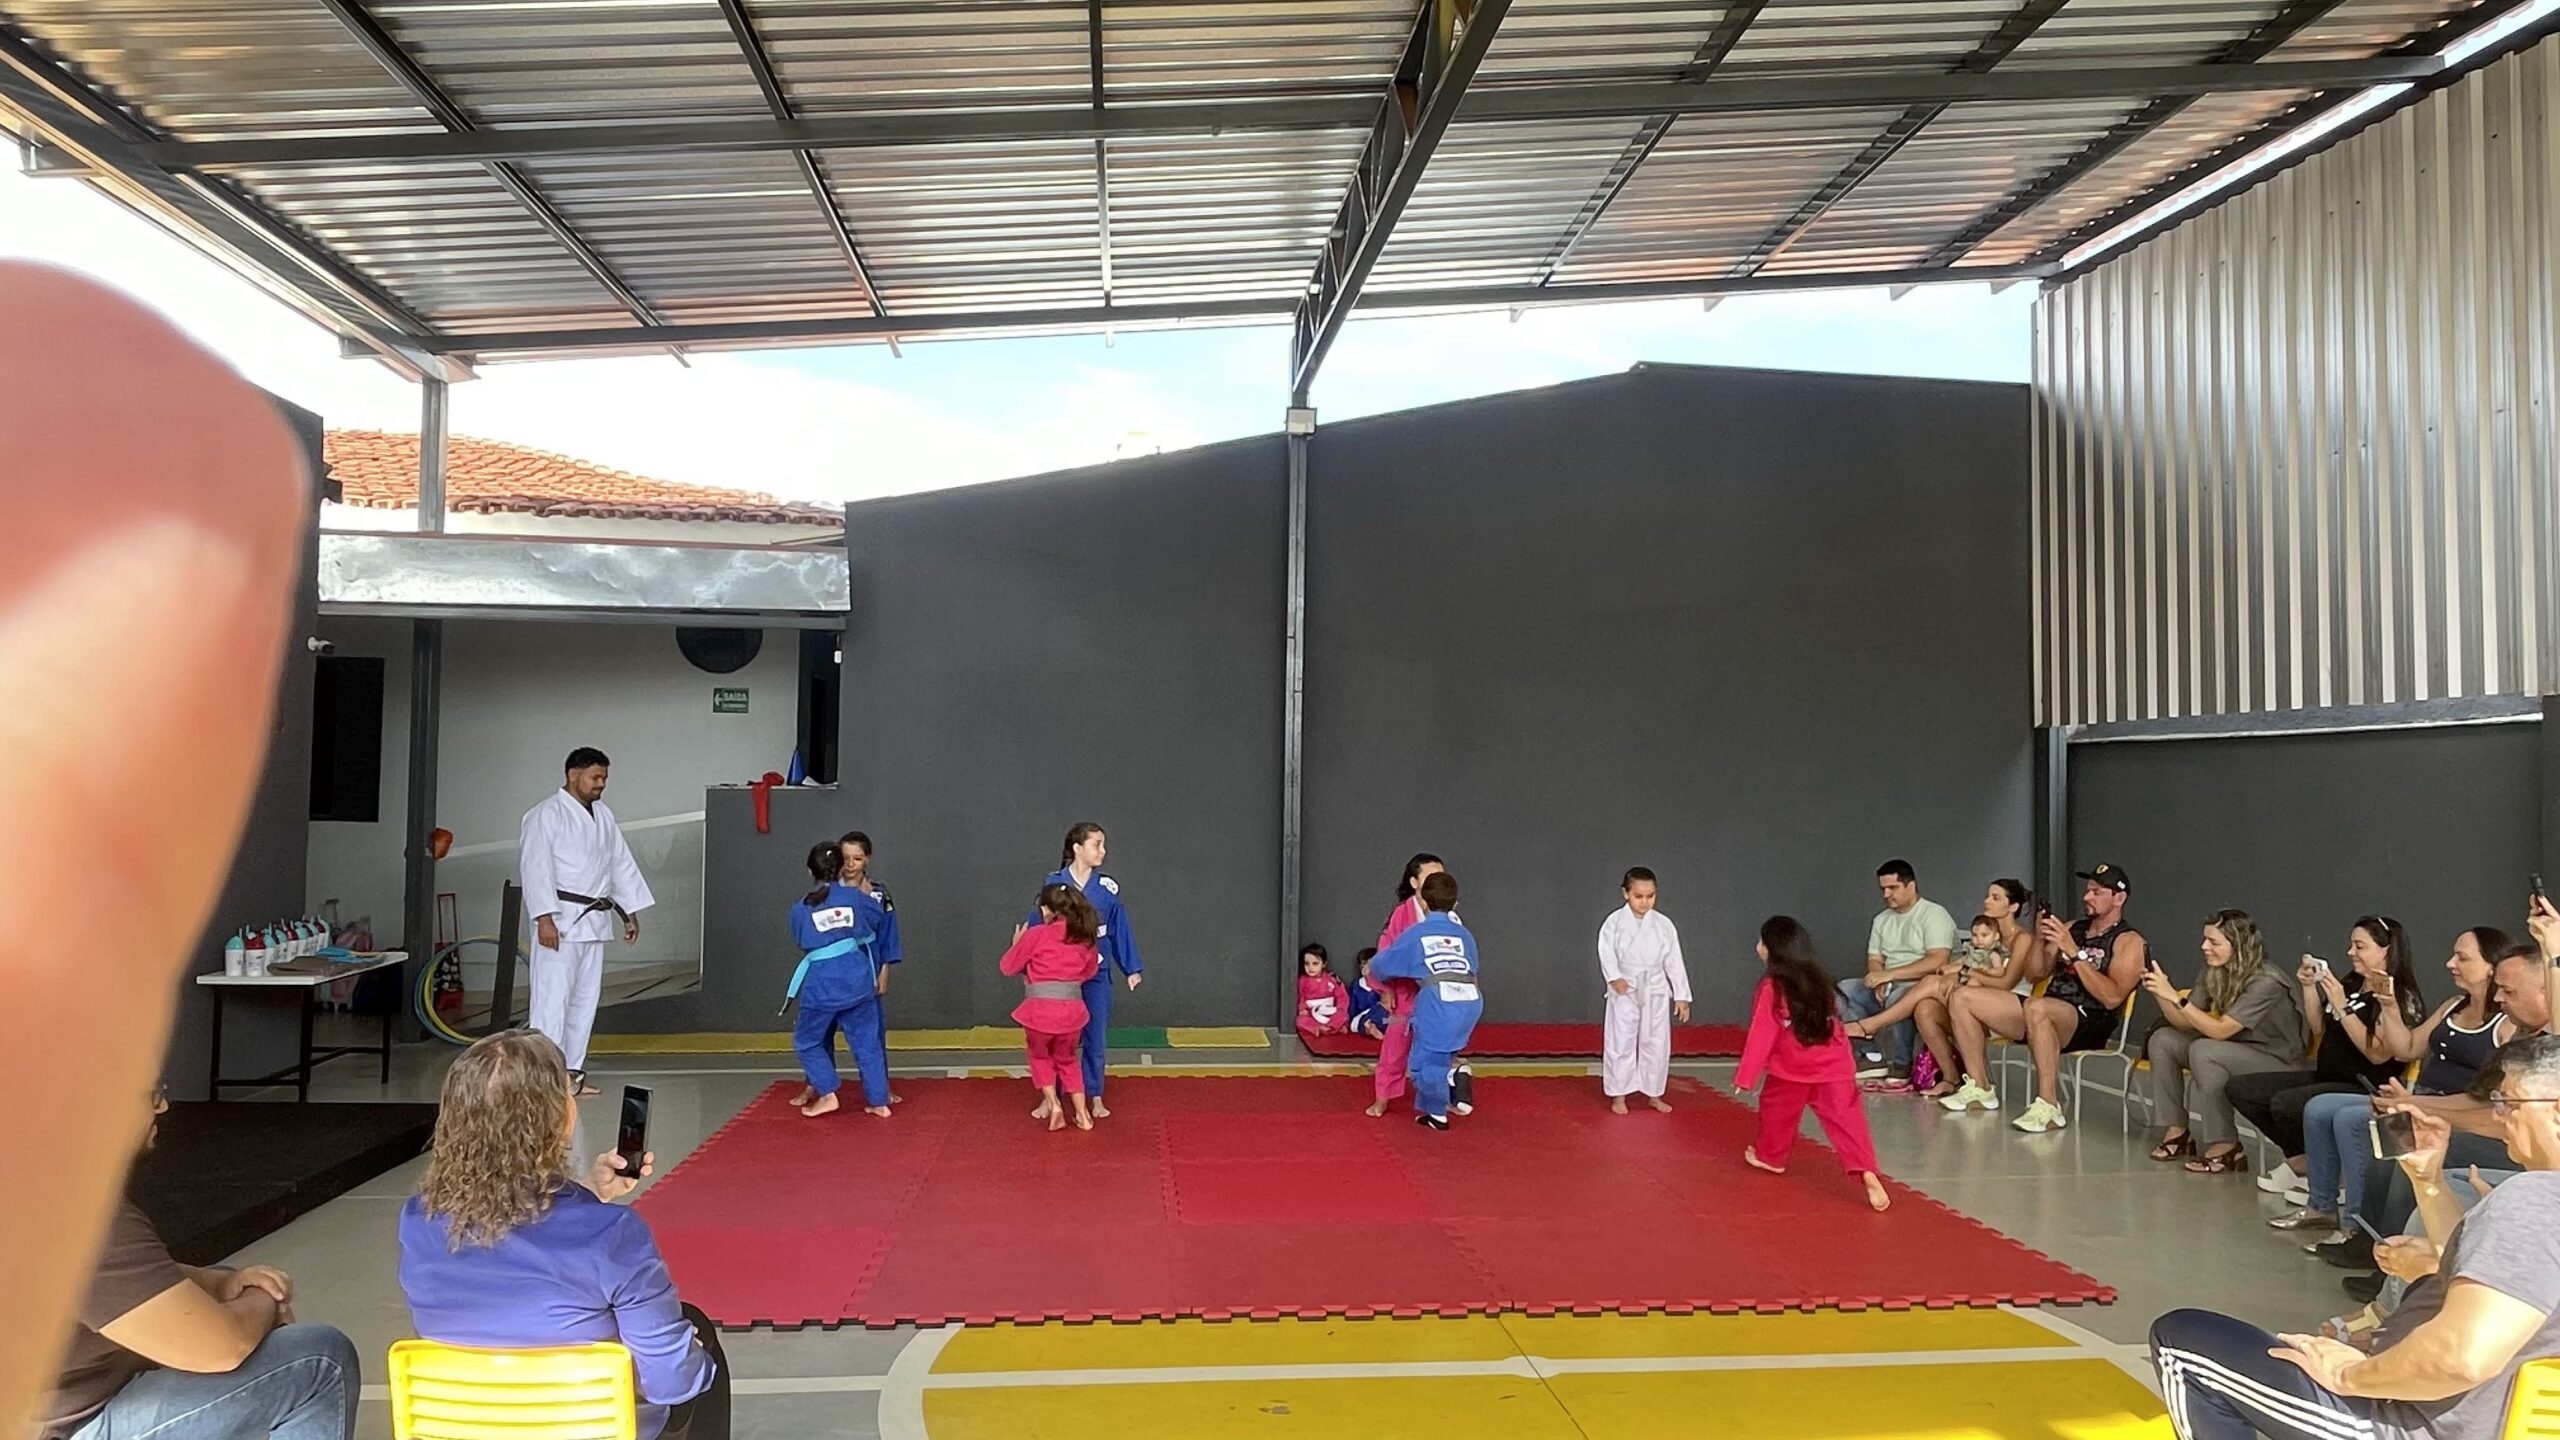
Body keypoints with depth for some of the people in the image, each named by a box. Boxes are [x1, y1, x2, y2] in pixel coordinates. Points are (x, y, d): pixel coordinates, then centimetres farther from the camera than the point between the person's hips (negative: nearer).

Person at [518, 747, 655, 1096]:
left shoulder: (603, 815, 15)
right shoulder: (546, 815, -8)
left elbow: (621, 863, 19)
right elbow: (535, 868, -15)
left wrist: (630, 913, 16)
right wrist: (544, 919, -22)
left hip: (595, 920, 8)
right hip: (560, 921, -8)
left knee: (585, 998, 11)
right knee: (553, 996, -10)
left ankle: (572, 1071, 19)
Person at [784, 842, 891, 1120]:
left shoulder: (800, 909, -4)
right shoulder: (854, 896, -2)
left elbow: (801, 943, 11)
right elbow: (876, 916, 16)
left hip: (821, 982, -2)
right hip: (857, 976, 2)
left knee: (807, 1040, 16)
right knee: (867, 1040, 12)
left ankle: (827, 1094, 7)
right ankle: (878, 1101, 15)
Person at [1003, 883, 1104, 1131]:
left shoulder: (1036, 935, -5)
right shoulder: (1084, 936, 7)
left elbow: (1007, 967, 4)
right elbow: (1091, 970, 21)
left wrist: (1017, 945, 21)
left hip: (1041, 1008, -4)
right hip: (1072, 1008, 4)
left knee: (1040, 1056, 24)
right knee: (1067, 1058, 26)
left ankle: (1053, 1106, 10)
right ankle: (1082, 1114, 22)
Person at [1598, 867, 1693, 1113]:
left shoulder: (1663, 924, -1)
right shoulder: (1615, 922, -8)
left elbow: (1674, 961, 2)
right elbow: (1607, 952, -13)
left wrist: (1681, 996, 2)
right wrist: (1614, 978, -30)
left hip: (1656, 992, 2)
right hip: (1625, 991, -2)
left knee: (1657, 1044, 9)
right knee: (1620, 1043, 2)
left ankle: (1653, 1094, 25)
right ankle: (1618, 1095, 16)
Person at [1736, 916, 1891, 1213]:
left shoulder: (1772, 988, -10)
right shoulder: (1818, 981, 9)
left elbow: (1761, 1036, -11)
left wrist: (1746, 1076, -7)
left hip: (1790, 1071, -4)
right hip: (1834, 1068, 4)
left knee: (1776, 1111, 21)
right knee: (1846, 1119, -6)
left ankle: (1770, 1156, 41)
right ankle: (1867, 1172, -23)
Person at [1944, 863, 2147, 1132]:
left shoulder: (2128, 941, -1)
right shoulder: (2073, 928, 20)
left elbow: (2112, 998, -17)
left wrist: (2075, 953, -18)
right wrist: (2040, 939, 3)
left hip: (2089, 1023, -8)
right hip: (2047, 1014, 8)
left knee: (2036, 1007, -42)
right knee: (1963, 998, -2)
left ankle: (2049, 1107, -35)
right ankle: (1980, 1089, 5)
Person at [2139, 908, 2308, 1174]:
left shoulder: (2266, 983, -24)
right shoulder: (2213, 975, -1)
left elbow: (2220, 1030, -29)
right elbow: (2185, 1024, -2)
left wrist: (2175, 996, -32)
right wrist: (2161, 993, -18)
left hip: (2277, 1062, -8)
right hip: (2235, 1054, 8)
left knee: (2204, 1050, -31)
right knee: (2163, 1039, -5)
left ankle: (2226, 1149, -21)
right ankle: (2178, 1132, 0)